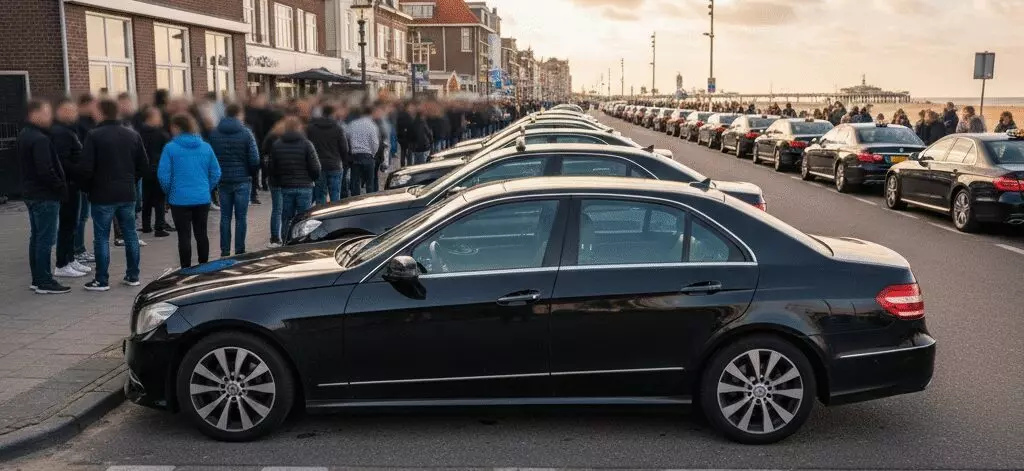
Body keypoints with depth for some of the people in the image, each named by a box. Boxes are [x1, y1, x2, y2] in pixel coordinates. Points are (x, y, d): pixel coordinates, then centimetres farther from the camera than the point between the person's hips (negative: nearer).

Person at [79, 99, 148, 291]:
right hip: (128, 195, 5)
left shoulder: (94, 136, -10)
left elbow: (87, 167, -13)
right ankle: (133, 276, 17)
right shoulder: (133, 135, 5)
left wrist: (88, 188, 3)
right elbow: (144, 164, 8)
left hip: (102, 196, -4)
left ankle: (102, 280, 4)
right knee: (130, 234, 12)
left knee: (102, 238, 1)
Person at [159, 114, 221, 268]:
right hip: (203, 199, 4)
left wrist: (169, 192, 5)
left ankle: (186, 269, 8)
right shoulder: (205, 147, 4)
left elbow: (163, 175, -11)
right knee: (201, 233, 14)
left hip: (180, 199, -4)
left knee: (184, 236, 3)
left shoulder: (170, 148, -9)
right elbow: (216, 173, 4)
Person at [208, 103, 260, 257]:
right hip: (242, 180, -3)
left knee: (225, 216, 9)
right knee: (241, 217, 3)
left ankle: (225, 251, 9)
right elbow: (254, 159, -9)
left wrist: (216, 176, 13)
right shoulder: (246, 133, -7)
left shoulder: (214, 133, 3)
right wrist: (252, 173, 8)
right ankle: (239, 251, 4)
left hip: (223, 181, 3)